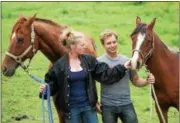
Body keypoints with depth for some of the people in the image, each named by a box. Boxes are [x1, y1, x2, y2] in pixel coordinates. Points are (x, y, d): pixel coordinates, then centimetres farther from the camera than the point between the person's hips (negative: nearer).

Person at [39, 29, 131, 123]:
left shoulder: (89, 60, 0)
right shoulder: (60, 65, -8)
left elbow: (105, 74, 0)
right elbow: (52, 83, -2)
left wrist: (123, 67, -6)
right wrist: (45, 89, -23)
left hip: (88, 106, 3)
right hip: (71, 108, -3)